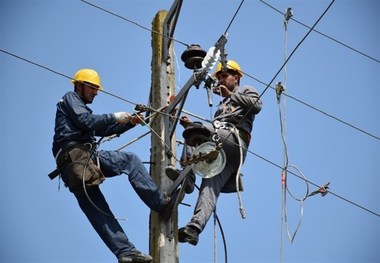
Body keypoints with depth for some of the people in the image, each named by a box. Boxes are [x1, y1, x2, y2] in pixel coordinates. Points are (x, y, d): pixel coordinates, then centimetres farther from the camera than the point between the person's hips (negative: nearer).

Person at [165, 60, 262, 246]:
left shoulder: (246, 91, 23)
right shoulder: (222, 106, 44)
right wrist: (192, 126, 19)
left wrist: (231, 95, -3)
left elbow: (257, 105, -2)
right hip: (221, 153, 6)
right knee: (210, 188, -15)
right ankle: (194, 229, -34)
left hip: (235, 141, -6)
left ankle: (187, 174, -38)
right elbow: (212, 135, 34)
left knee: (195, 130, -26)